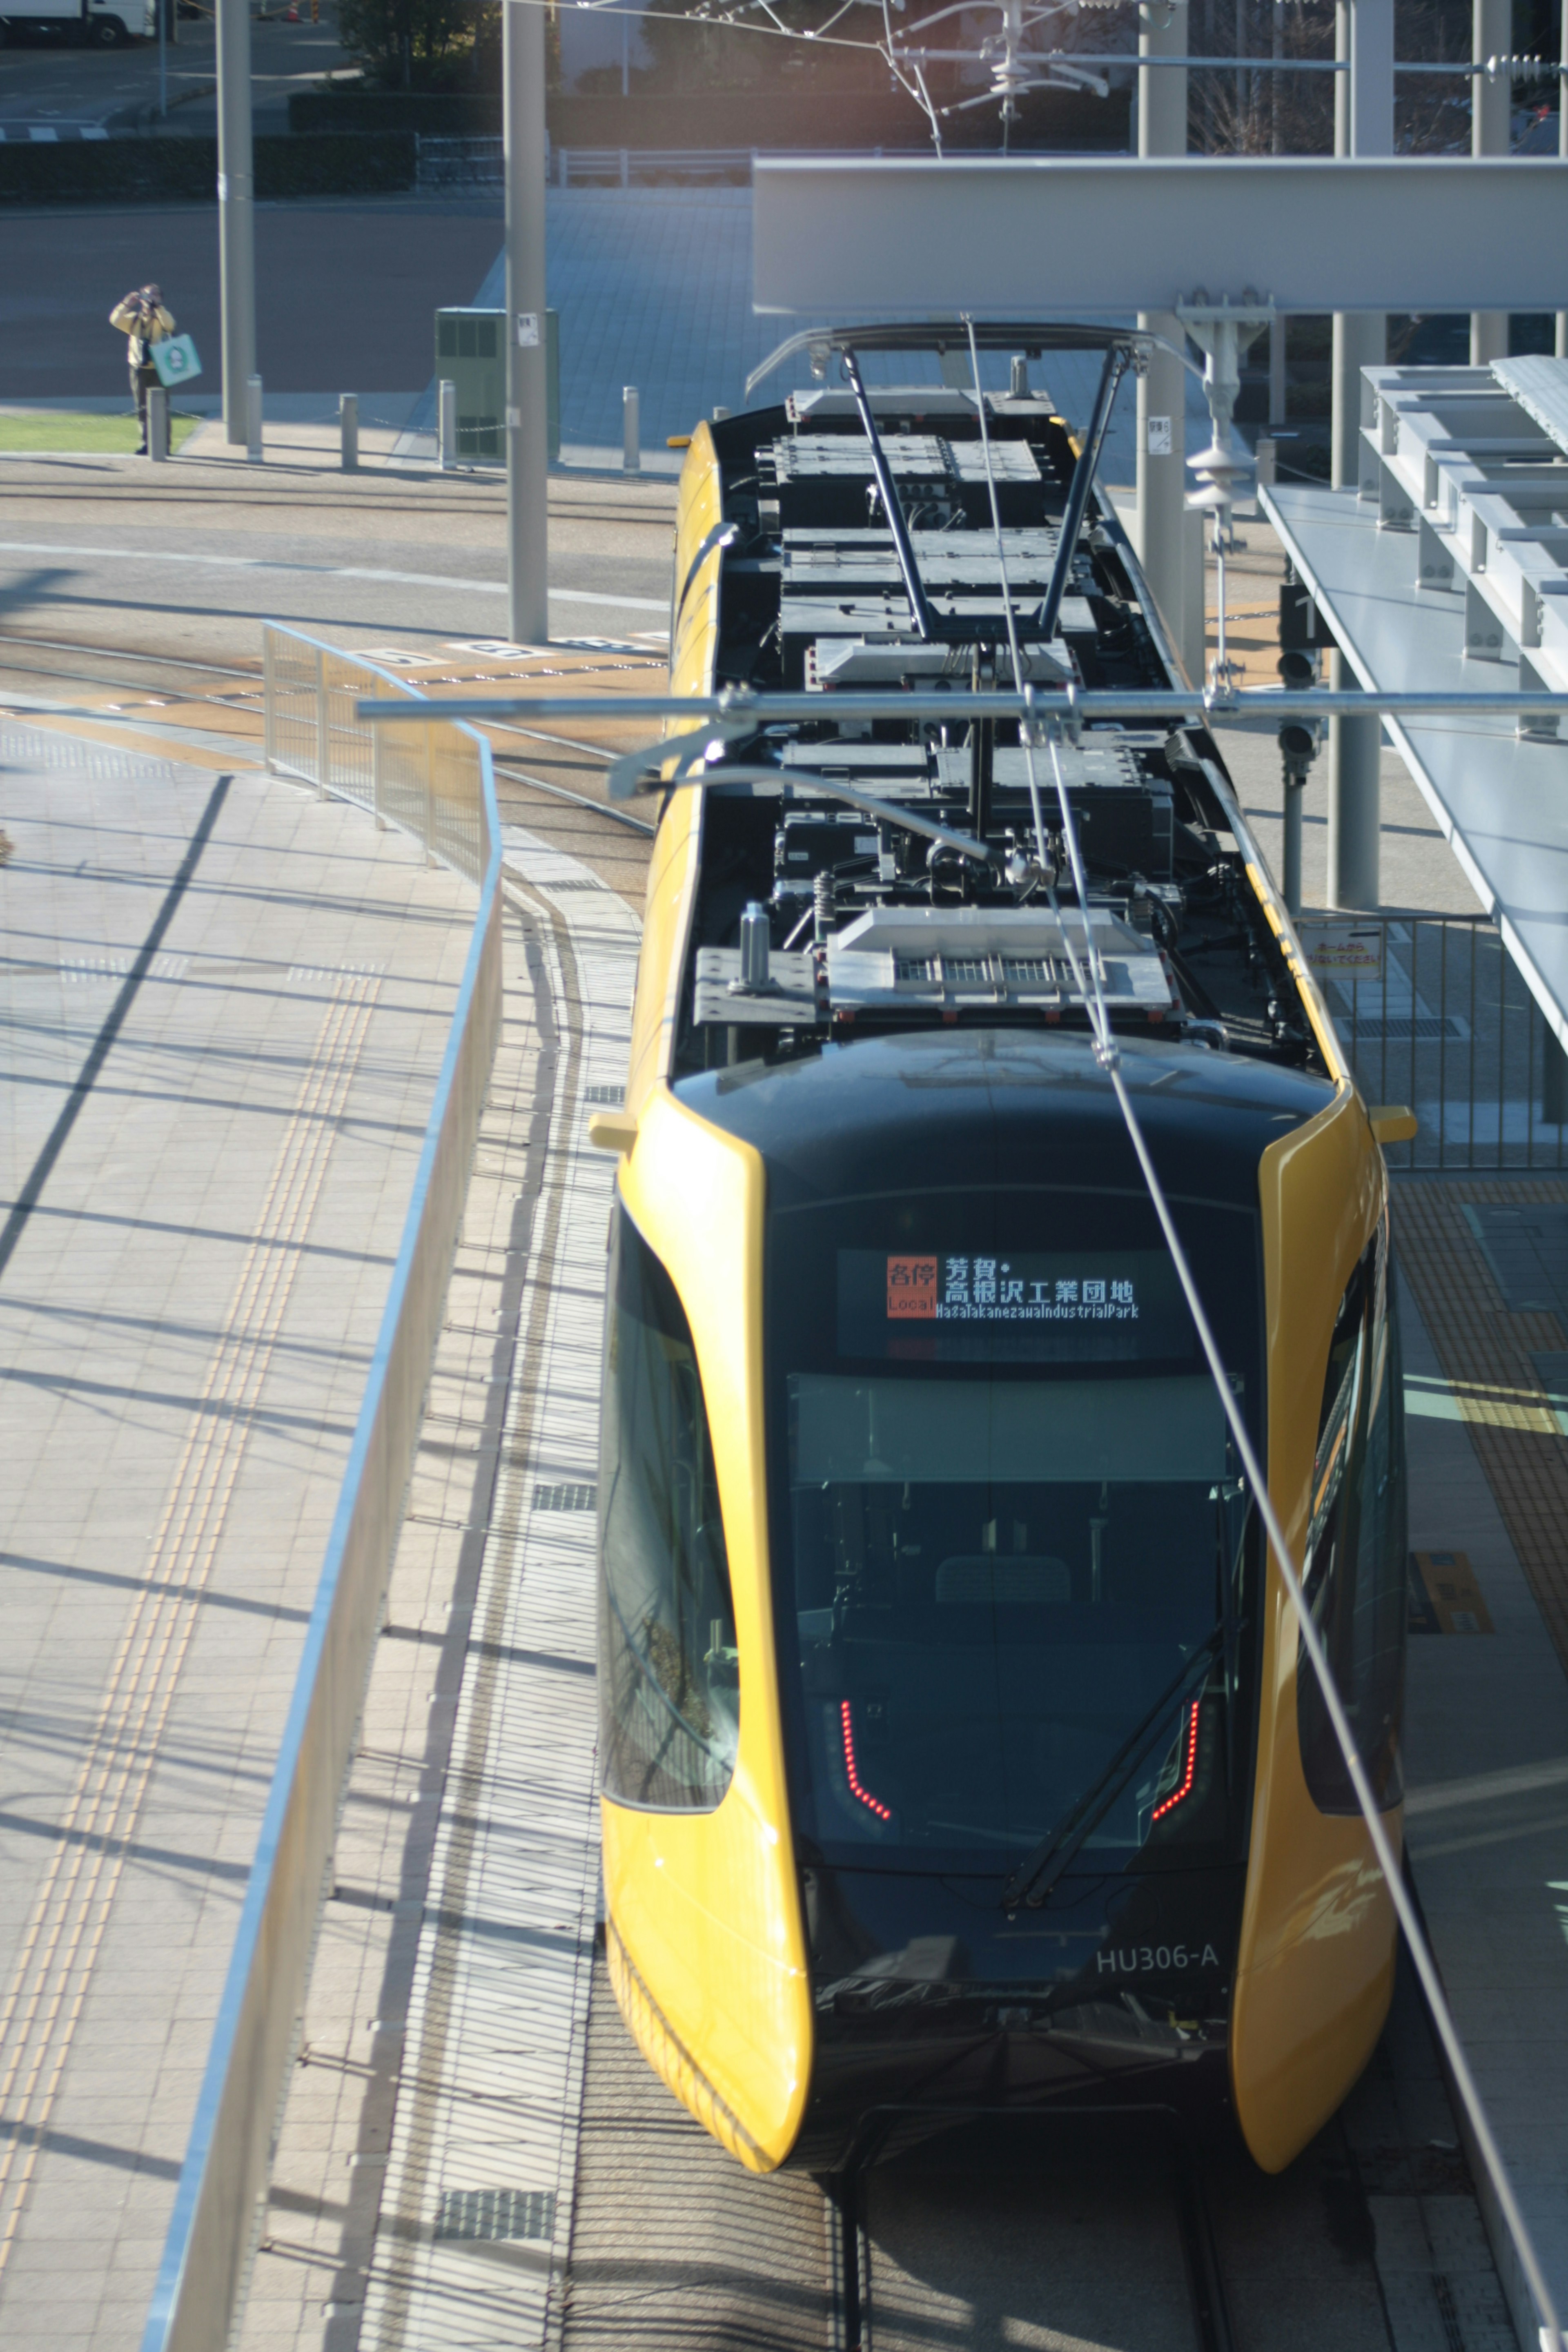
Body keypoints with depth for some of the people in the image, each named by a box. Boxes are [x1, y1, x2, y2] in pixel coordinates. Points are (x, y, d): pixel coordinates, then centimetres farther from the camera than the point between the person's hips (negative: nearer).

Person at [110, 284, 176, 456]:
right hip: (139, 369, 3)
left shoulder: (162, 317, 3)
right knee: (142, 410, 4)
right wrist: (127, 305, -16)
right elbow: (116, 321, -4)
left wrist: (156, 305, -24)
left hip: (159, 370, -3)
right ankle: (146, 444, 10)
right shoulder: (135, 319, 10)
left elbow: (169, 324, -20)